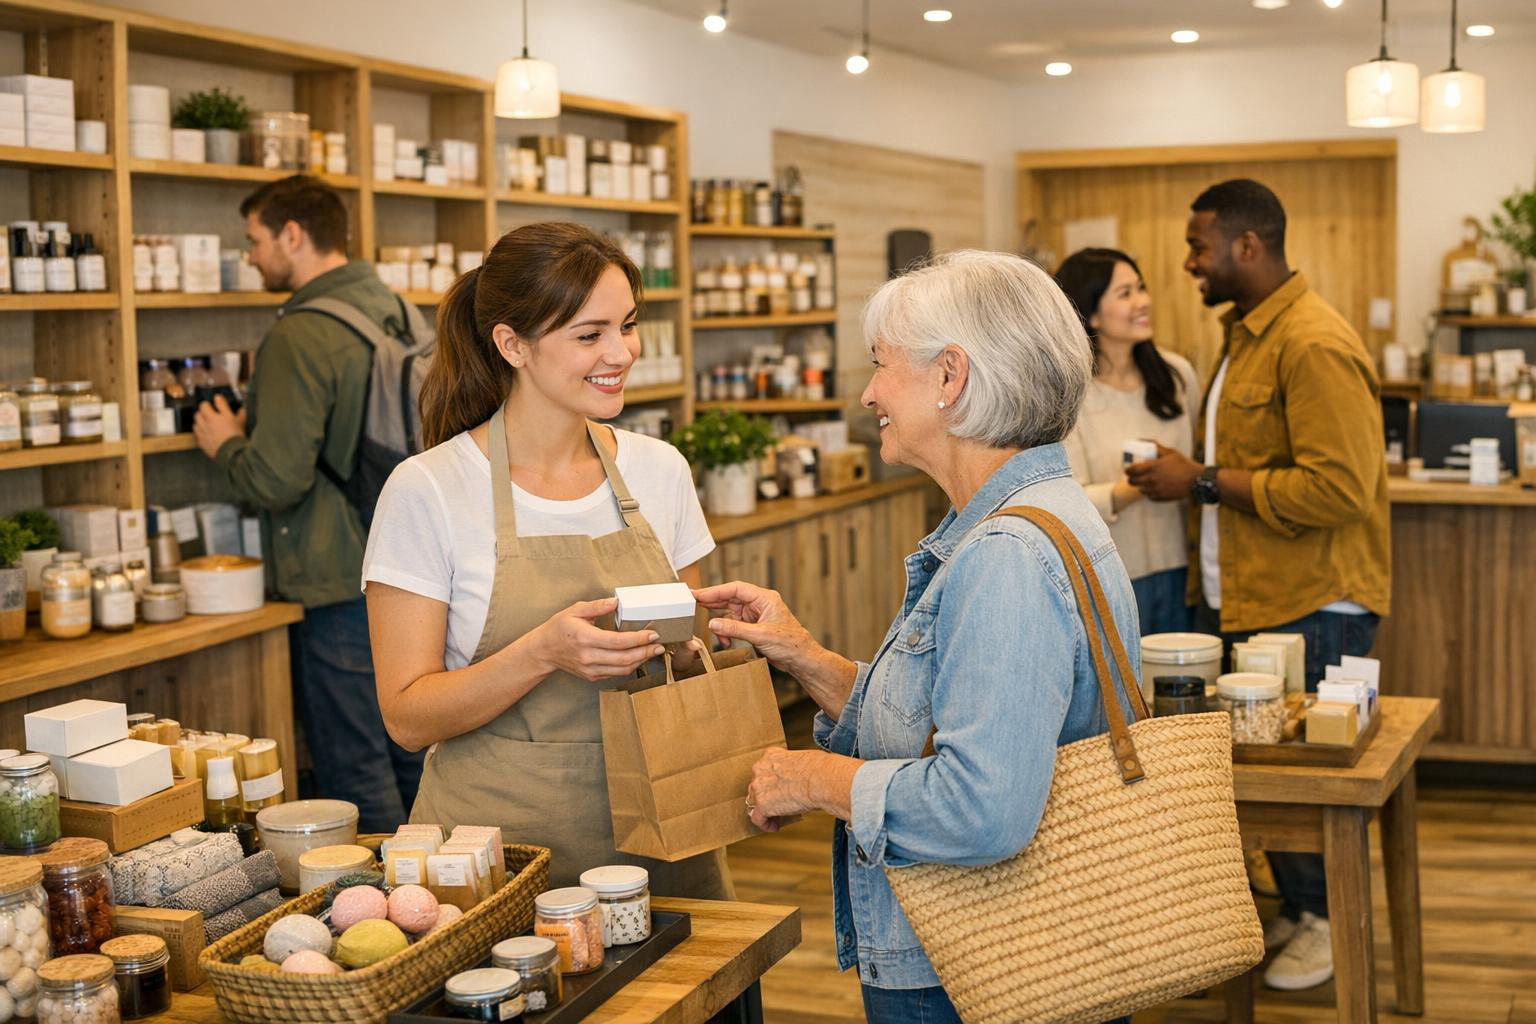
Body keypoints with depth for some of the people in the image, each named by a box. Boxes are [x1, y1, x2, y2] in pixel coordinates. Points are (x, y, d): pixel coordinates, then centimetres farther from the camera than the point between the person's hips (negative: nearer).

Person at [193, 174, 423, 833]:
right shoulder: (397, 313, 9)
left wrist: (226, 443, 1)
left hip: (342, 587, -9)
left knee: (355, 774, 0)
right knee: (411, 762, 17)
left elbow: (276, 480, -21)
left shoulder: (300, 336, -17)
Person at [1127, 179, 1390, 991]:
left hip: (1311, 605, -8)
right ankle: (1295, 910, 26)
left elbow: (1339, 489, -24)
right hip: (1245, 597, 8)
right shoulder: (1245, 333, 13)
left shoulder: (1315, 346, -17)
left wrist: (1203, 482, -19)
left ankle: (1332, 923, 20)